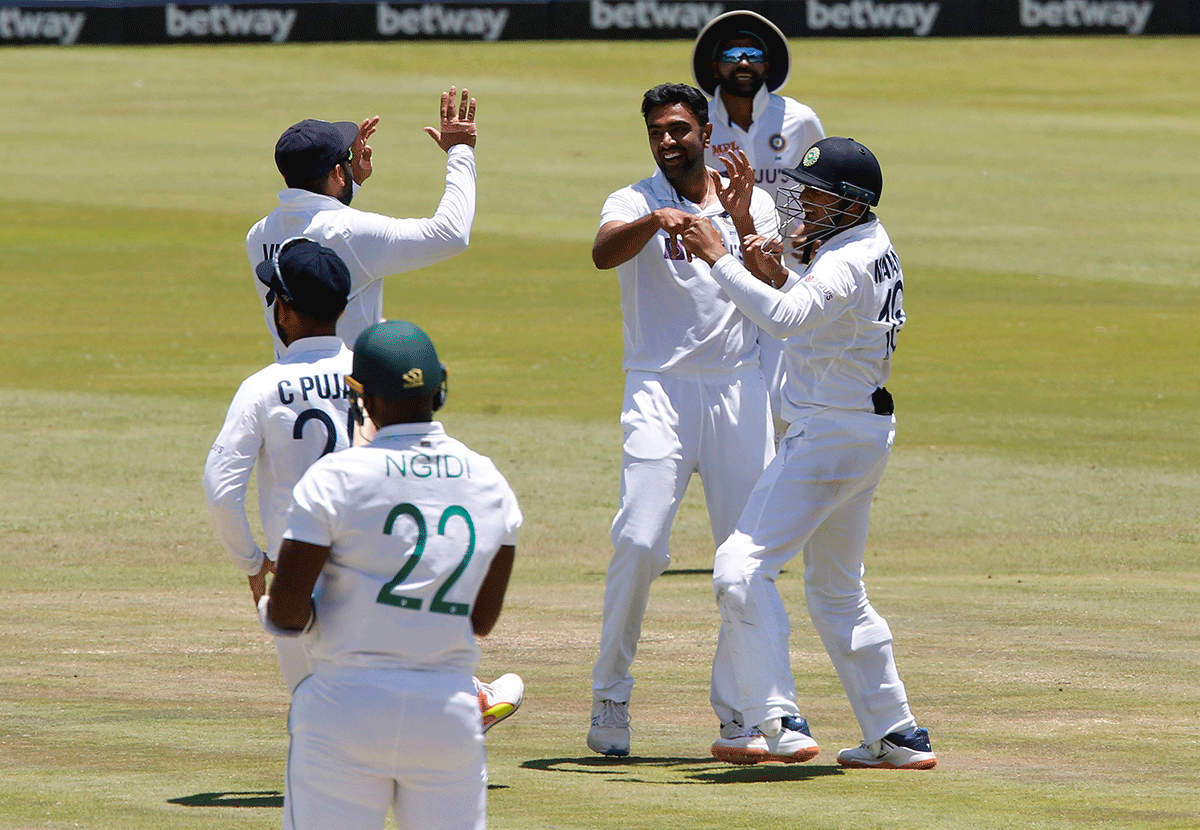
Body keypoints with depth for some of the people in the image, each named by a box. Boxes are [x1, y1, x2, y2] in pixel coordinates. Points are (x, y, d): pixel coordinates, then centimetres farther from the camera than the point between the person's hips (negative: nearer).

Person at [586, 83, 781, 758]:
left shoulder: (751, 203, 11)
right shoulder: (636, 203, 3)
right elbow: (604, 252, -21)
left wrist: (741, 223, -17)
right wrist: (656, 219, -39)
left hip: (739, 386, 3)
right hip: (660, 388, -3)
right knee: (640, 543, -14)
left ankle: (738, 708, 10)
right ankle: (610, 696, -1)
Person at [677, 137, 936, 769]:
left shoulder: (847, 264, -20)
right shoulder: (874, 244, 11)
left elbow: (787, 319, -37)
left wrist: (720, 260, -33)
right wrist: (780, 276, 7)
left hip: (829, 435, -11)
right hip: (864, 434, 11)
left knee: (742, 565, -15)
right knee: (837, 590, 19)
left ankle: (778, 723, -23)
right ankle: (898, 736, 22)